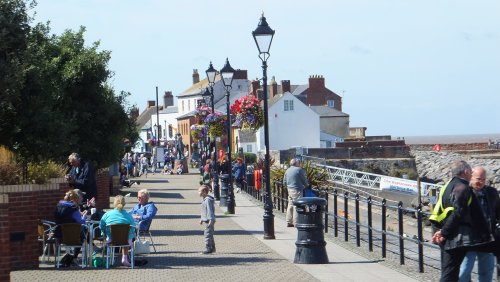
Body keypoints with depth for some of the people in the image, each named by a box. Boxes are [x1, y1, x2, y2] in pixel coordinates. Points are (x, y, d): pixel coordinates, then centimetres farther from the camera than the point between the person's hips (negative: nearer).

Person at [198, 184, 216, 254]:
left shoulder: (208, 200, -18)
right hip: (206, 220, 11)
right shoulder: (204, 199, 15)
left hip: (209, 221, -11)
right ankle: (212, 248, 26)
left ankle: (208, 249, -7)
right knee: (210, 235, 17)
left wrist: (210, 220, -25)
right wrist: (202, 219, 29)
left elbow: (210, 210, -22)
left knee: (207, 234, -9)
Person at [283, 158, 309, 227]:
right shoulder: (299, 170, -11)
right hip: (297, 190, -8)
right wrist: (306, 185, 14)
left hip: (289, 190, 8)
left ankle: (289, 222, 16)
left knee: (290, 205, 13)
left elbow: (284, 182, 15)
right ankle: (296, 223, -4)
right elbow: (304, 180, -5)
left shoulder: (287, 170, 11)